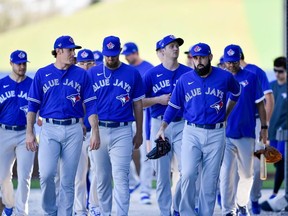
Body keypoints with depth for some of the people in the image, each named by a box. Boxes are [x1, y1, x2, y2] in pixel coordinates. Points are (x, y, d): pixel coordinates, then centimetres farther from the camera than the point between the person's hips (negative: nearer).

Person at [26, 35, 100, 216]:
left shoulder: (81, 75, 6)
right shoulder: (42, 74, 6)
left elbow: (90, 105, 4)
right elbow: (33, 105, 7)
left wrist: (95, 132, -5)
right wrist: (30, 132, 0)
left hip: (73, 130, 1)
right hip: (50, 129, -1)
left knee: (68, 180, 2)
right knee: (47, 174, -16)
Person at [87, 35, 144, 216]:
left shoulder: (132, 74, 4)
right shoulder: (93, 73, 6)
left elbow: (138, 105, 9)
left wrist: (139, 133, 8)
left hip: (122, 131, -2)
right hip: (98, 130, 2)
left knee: (120, 177, -10)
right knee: (102, 178, 8)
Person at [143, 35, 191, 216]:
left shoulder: (188, 73, 6)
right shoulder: (152, 74, 5)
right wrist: (159, 100, -10)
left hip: (182, 124, 0)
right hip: (160, 124, 0)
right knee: (162, 172, 1)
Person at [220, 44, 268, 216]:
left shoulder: (251, 78, 2)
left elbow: (260, 104, 5)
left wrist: (264, 127, 2)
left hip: (246, 133, 0)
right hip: (225, 134, 0)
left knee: (247, 174, 9)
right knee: (226, 173, -6)